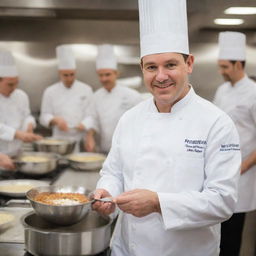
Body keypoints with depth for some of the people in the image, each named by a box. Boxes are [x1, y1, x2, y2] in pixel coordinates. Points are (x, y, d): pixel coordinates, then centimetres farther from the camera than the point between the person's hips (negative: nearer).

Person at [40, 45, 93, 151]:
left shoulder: (86, 90, 5)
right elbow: (44, 117, 6)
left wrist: (85, 124, -15)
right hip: (60, 141, 0)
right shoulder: (50, 92, 5)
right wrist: (55, 120, -13)